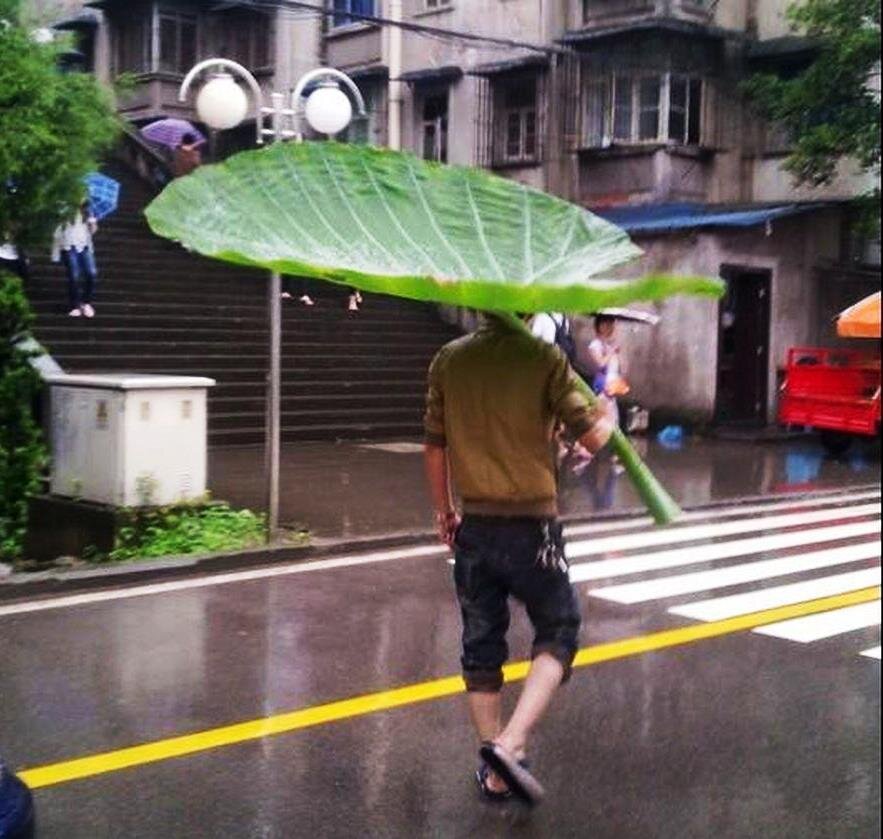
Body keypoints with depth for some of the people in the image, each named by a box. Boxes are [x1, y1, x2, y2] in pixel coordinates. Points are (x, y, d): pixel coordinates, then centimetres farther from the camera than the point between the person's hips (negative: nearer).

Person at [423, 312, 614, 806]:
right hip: (532, 525, -4)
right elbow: (592, 437, -9)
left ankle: (496, 774, 19)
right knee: (558, 632, 11)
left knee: (481, 646, 14)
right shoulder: (545, 358, -9)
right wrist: (608, 418, 14)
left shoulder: (448, 361, 3)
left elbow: (434, 447, 8)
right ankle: (511, 744, -9)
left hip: (474, 527, 4)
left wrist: (443, 511, 21)